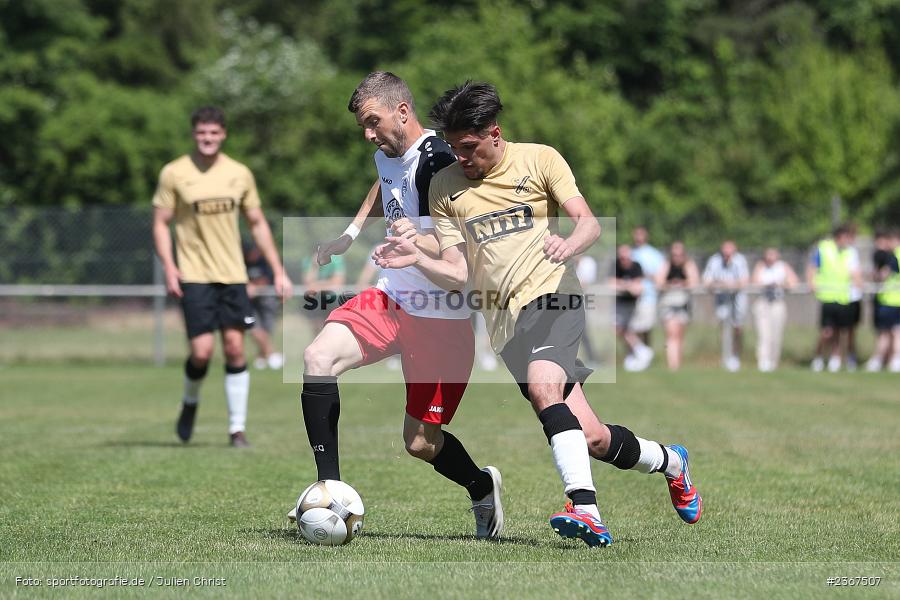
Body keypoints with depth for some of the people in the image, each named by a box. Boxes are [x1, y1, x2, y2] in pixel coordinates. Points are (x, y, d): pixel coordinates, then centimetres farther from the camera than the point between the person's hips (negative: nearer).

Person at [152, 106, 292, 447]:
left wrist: (278, 271, 9)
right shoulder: (174, 173, -2)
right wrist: (169, 268, -13)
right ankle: (190, 402, 19)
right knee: (202, 350, -12)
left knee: (235, 348, -3)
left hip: (232, 275, 3)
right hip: (194, 275, -3)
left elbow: (257, 224, 13)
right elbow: (160, 224, 1)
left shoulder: (239, 174, 6)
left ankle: (237, 428, 5)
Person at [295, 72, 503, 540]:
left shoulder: (436, 160, -21)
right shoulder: (387, 155, 6)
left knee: (421, 444, -1)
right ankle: (329, 489, -12)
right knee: (319, 358, -19)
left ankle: (483, 489, 31)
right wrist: (350, 234, 29)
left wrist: (420, 241, -46)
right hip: (391, 297, 7)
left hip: (439, 316, -7)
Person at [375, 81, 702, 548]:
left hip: (551, 296, -3)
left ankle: (585, 509, -40)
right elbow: (456, 274, 8)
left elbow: (589, 223, -5)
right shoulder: (444, 187, 12)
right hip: (504, 321, 3)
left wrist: (571, 244, -28)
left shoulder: (539, 160, 4)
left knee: (542, 386, -34)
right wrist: (416, 260, -12)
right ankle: (670, 462, 23)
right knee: (593, 439, -5)